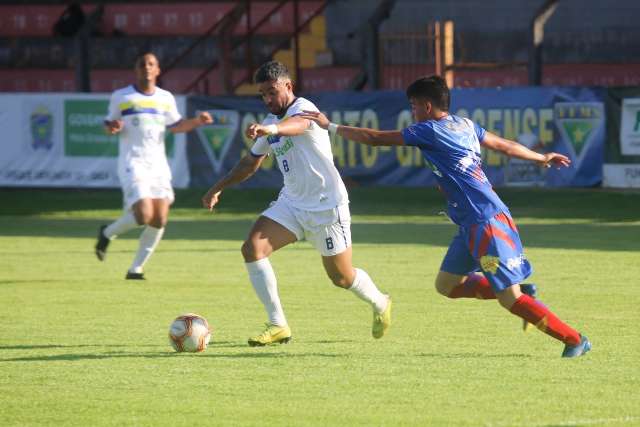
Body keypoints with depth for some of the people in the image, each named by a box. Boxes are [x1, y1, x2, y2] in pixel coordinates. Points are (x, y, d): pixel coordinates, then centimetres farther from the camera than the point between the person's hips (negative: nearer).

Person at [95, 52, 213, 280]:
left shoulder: (166, 98, 13)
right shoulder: (121, 97, 2)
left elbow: (175, 126, 23)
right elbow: (108, 124, 8)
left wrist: (197, 121, 6)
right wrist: (112, 127, -16)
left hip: (158, 165, 5)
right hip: (133, 164, -5)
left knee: (159, 220, -4)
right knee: (144, 215, -20)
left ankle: (136, 268, 8)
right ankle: (107, 233, 9)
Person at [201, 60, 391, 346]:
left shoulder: (303, 107, -15)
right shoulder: (270, 123, 10)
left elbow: (298, 124, -42)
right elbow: (251, 162, 26)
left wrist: (271, 129, -63)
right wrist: (218, 188, 20)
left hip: (327, 205, -7)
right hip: (292, 202, 7)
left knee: (341, 277, 4)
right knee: (252, 248, -16)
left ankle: (380, 304, 38)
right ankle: (278, 325, -13)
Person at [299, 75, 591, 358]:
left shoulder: (430, 131, -12)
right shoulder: (465, 125, 12)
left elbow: (376, 139, -8)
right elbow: (504, 145, 23)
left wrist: (329, 126, 0)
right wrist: (541, 158, 39)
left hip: (486, 223, -9)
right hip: (472, 225, 9)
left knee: (510, 298, -8)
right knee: (446, 284, 15)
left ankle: (575, 340, -3)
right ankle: (521, 292, 15)